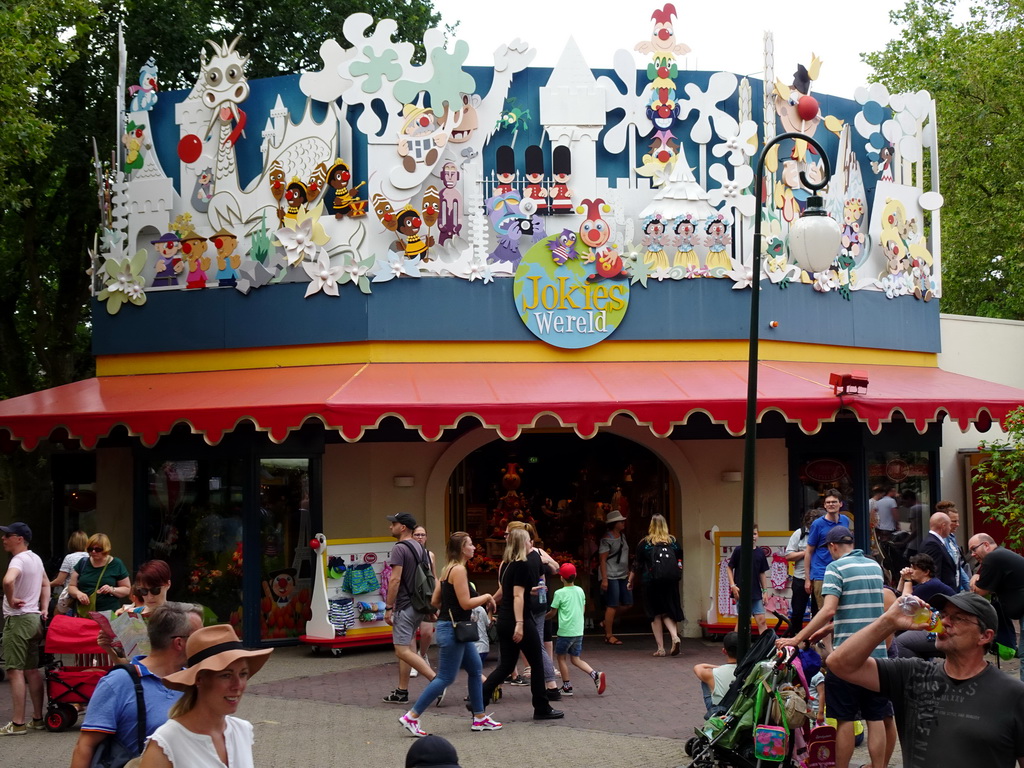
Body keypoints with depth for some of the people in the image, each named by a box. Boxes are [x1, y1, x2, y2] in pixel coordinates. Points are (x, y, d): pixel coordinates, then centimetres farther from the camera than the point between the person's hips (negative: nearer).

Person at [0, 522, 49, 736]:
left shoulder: (18, 560, -17)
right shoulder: (35, 558, 13)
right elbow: (46, 584, 27)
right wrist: (44, 609, 19)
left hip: (17, 620, -9)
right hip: (34, 618, 9)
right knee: (32, 670, 13)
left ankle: (17, 724, -8)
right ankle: (38, 718, 17)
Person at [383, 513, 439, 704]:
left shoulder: (399, 548, -14)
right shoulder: (420, 548, 15)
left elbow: (395, 579, -20)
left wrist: (388, 607, -16)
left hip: (405, 606, -10)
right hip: (419, 606, 10)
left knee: (403, 650, -11)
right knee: (405, 648, 14)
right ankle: (402, 691, 16)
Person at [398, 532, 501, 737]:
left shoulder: (448, 570, 12)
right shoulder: (459, 570, -17)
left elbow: (435, 601, 14)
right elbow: (465, 603, -21)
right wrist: (486, 597, -6)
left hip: (457, 629, 10)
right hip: (452, 629, -10)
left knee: (475, 670, 15)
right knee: (446, 678, -6)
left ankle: (480, 719, 21)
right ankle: (411, 718, -4)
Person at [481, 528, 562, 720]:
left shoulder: (505, 565, 10)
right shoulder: (522, 566, -14)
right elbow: (518, 596, -21)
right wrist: (519, 624, -25)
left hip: (504, 622, 8)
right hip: (517, 621, -8)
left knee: (505, 666, 11)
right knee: (537, 665, 6)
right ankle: (542, 709, 12)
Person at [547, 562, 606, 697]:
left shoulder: (560, 593, -9)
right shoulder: (580, 591, 7)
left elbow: (553, 612, -2)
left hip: (565, 631, -6)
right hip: (579, 631, 6)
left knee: (561, 657, 10)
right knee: (575, 659, 12)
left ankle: (567, 687, 11)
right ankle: (595, 674, -8)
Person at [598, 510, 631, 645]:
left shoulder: (622, 537, 14)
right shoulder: (607, 540, -11)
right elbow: (602, 560, -14)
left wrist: (629, 574, 18)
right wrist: (604, 579, -19)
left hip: (623, 575, 8)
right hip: (611, 576, -8)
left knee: (627, 603, 8)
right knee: (612, 605, -6)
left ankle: (608, 621, 26)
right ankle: (609, 635, 2)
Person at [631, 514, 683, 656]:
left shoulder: (645, 543, -1)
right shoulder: (673, 541, 6)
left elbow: (637, 565, 2)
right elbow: (680, 561, 12)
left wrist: (631, 581, 14)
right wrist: (677, 575, 28)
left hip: (652, 581, -2)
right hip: (671, 580, 2)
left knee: (655, 614, 7)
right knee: (668, 612, 12)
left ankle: (660, 648, 3)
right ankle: (675, 636, -14)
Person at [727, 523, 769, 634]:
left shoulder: (760, 552, 7)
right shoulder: (738, 550, -3)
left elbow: (762, 573, 13)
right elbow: (729, 568, 1)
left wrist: (765, 591, 10)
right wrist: (732, 585, -10)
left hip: (756, 593, 4)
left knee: (761, 620, 0)